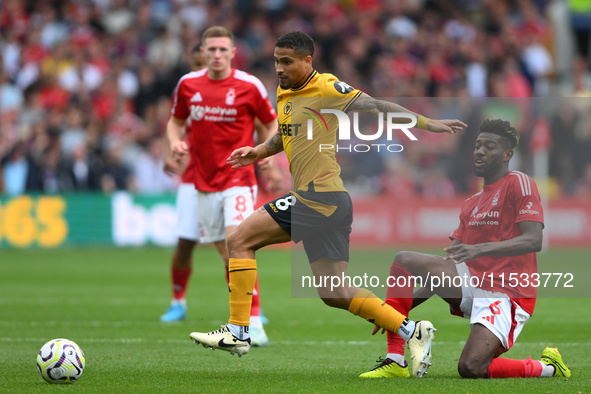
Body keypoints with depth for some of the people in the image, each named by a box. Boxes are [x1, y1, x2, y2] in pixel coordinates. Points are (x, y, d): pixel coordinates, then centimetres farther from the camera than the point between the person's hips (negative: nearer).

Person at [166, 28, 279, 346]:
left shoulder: (248, 86, -5)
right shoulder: (188, 84, 4)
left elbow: (270, 124, 8)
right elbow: (175, 121, 18)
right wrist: (175, 141, -2)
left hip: (238, 179, -4)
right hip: (204, 182, 4)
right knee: (226, 255, 7)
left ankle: (254, 325, -19)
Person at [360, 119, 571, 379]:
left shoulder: (518, 183, -5)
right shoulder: (471, 204, 20)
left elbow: (534, 241, -18)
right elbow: (452, 261, 19)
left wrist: (480, 249, -32)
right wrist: (403, 304, 10)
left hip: (506, 294, -8)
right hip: (471, 281, 8)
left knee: (471, 369, -26)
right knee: (404, 260, -8)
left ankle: (547, 367, 1)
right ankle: (395, 362, -11)